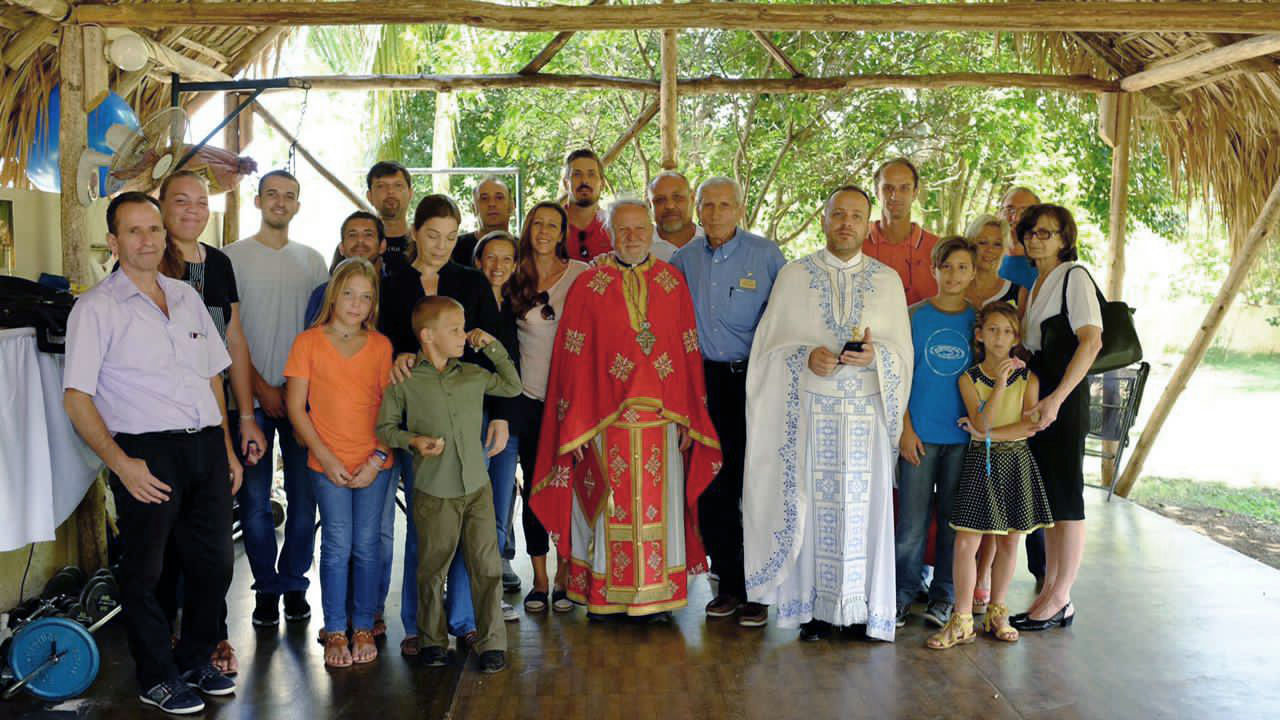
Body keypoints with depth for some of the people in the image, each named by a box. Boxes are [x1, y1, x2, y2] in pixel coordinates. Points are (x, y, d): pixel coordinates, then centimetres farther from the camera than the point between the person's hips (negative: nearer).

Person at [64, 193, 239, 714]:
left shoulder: (187, 297, 14)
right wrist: (121, 463, -16)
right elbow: (76, 398, -8)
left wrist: (227, 448, 15)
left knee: (214, 562, 12)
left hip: (206, 445, 5)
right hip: (147, 452, -5)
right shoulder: (96, 308, -3)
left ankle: (196, 661, 32)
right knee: (145, 570, 6)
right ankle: (157, 678, 24)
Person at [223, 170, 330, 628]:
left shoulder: (312, 261, 12)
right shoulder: (234, 257, 2)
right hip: (253, 395, -2)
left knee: (304, 495, 4)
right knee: (254, 496, 1)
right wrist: (261, 388, -8)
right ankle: (267, 588, 15)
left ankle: (294, 585, 18)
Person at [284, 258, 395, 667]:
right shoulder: (309, 342, -1)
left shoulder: (381, 346, 5)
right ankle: (335, 632, 13)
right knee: (337, 547, -1)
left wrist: (377, 459, -6)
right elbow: (295, 407, -2)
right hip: (329, 464, -2)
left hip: (373, 464, 2)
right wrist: (327, 459, -8)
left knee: (367, 546, 6)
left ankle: (364, 627, 20)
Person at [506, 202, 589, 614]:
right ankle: (539, 579, 17)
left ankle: (563, 579, 15)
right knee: (534, 487, 5)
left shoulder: (581, 275, 0)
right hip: (530, 396, 2)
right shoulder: (516, 279, 5)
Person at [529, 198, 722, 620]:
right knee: (609, 502, 5)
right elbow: (573, 360, -2)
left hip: (661, 416, 2)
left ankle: (657, 595, 19)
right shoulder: (588, 286, 1)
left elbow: (689, 353, 7)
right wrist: (577, 424, -7)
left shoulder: (673, 283, 7)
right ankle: (604, 596, 18)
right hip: (607, 418, -2)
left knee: (659, 502, 7)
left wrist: (688, 417, 2)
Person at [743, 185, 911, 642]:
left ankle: (860, 606, 11)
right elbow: (772, 343, 4)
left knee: (863, 504, 0)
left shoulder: (888, 281, 10)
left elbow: (903, 351, 8)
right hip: (808, 411, -1)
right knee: (810, 503, -1)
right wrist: (806, 356, -15)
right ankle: (813, 605, 8)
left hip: (865, 412, 1)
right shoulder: (793, 276, 7)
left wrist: (875, 355, -13)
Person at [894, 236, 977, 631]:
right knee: (912, 520, 2)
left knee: (953, 519, 9)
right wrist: (906, 429, -6)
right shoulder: (914, 316, 1)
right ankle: (903, 592, 17)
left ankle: (943, 596, 22)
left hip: (963, 435, 2)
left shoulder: (978, 320, 6)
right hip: (920, 434, -1)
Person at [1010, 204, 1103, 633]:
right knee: (1045, 496, 12)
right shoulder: (1034, 282, 16)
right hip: (1037, 391, 9)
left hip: (1064, 395, -9)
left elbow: (1091, 342, -20)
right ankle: (1051, 594, 20)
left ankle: (1059, 600, 6)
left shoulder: (1074, 277, -10)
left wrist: (1056, 399, -26)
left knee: (1065, 496, -2)